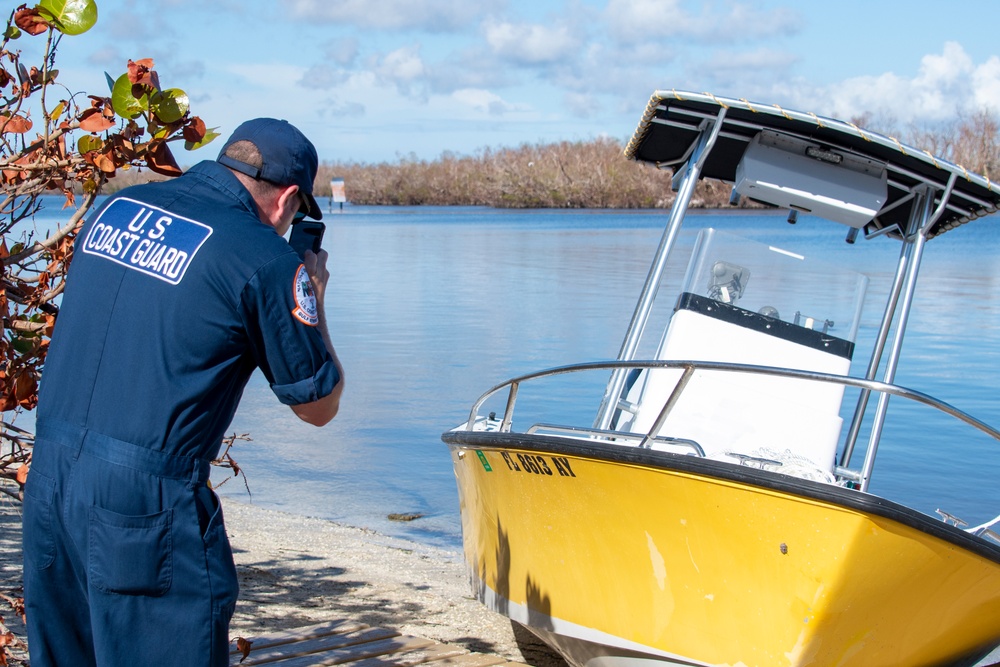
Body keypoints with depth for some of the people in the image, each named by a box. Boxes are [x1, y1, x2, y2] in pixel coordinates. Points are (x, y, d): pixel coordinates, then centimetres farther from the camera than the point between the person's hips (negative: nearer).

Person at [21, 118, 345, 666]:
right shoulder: (265, 259, -9)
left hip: (47, 482, 7)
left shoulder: (112, 209, 9)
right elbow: (318, 406, 1)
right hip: (143, 505, -7)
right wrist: (312, 298, 14)